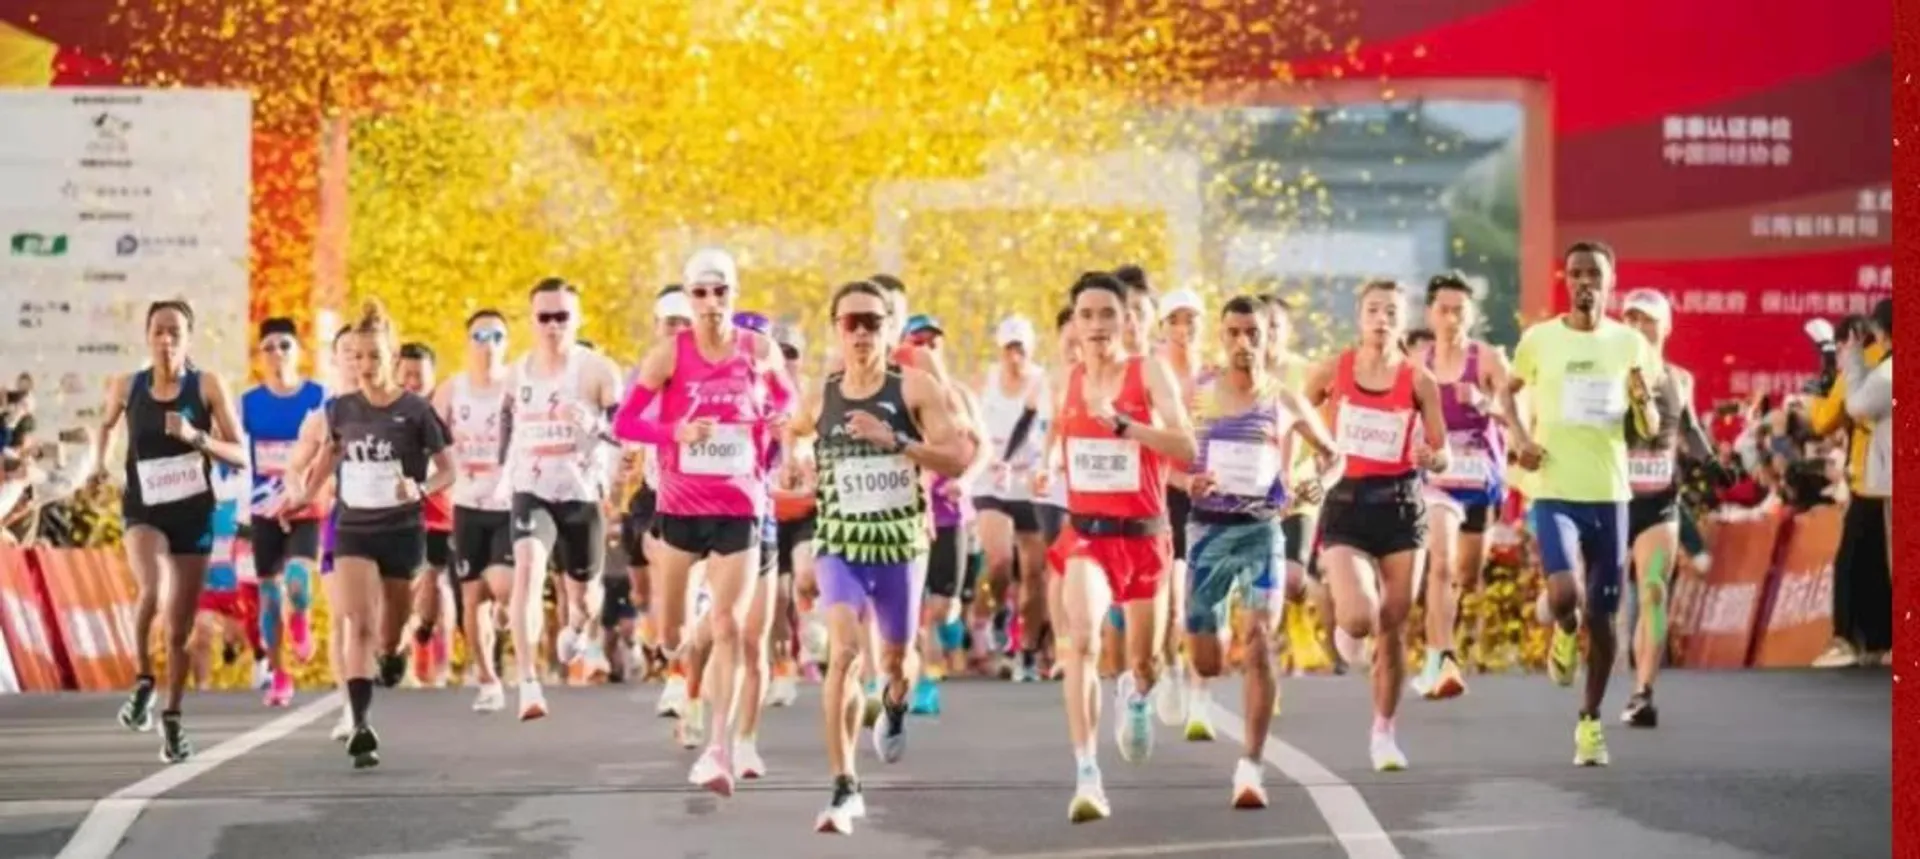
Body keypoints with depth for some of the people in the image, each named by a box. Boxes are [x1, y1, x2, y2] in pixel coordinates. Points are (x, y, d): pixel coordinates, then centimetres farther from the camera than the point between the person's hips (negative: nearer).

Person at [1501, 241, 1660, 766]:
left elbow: (1651, 432, 8)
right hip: (1554, 492, -2)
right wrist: (1521, 437, 0)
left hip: (1609, 493, 2)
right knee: (1564, 596, -24)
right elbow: (1509, 390, 19)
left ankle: (1591, 722, 23)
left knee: (1601, 615, 7)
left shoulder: (1630, 344, 3)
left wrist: (1643, 400, -14)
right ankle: (1565, 634, 13)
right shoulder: (1539, 339, 0)